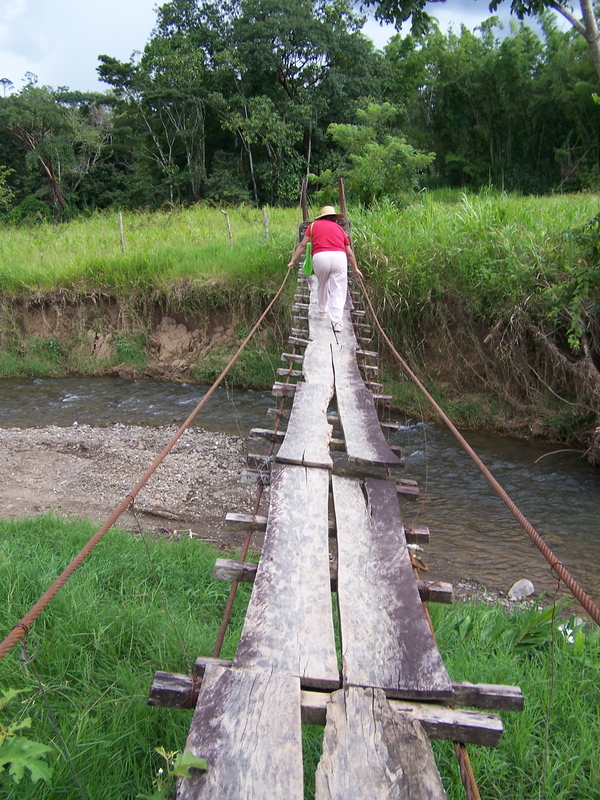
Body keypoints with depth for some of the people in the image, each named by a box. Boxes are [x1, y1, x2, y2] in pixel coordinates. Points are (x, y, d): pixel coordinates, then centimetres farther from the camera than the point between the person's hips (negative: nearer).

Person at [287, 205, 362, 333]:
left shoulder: (314, 225, 20)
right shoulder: (339, 228, 24)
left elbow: (303, 244, 11)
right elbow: (349, 252, 25)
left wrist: (293, 261, 14)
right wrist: (355, 268, 35)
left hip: (320, 257, 0)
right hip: (339, 257, 0)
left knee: (322, 285, 25)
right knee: (338, 291, 2)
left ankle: (323, 310, 40)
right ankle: (337, 322, -6)